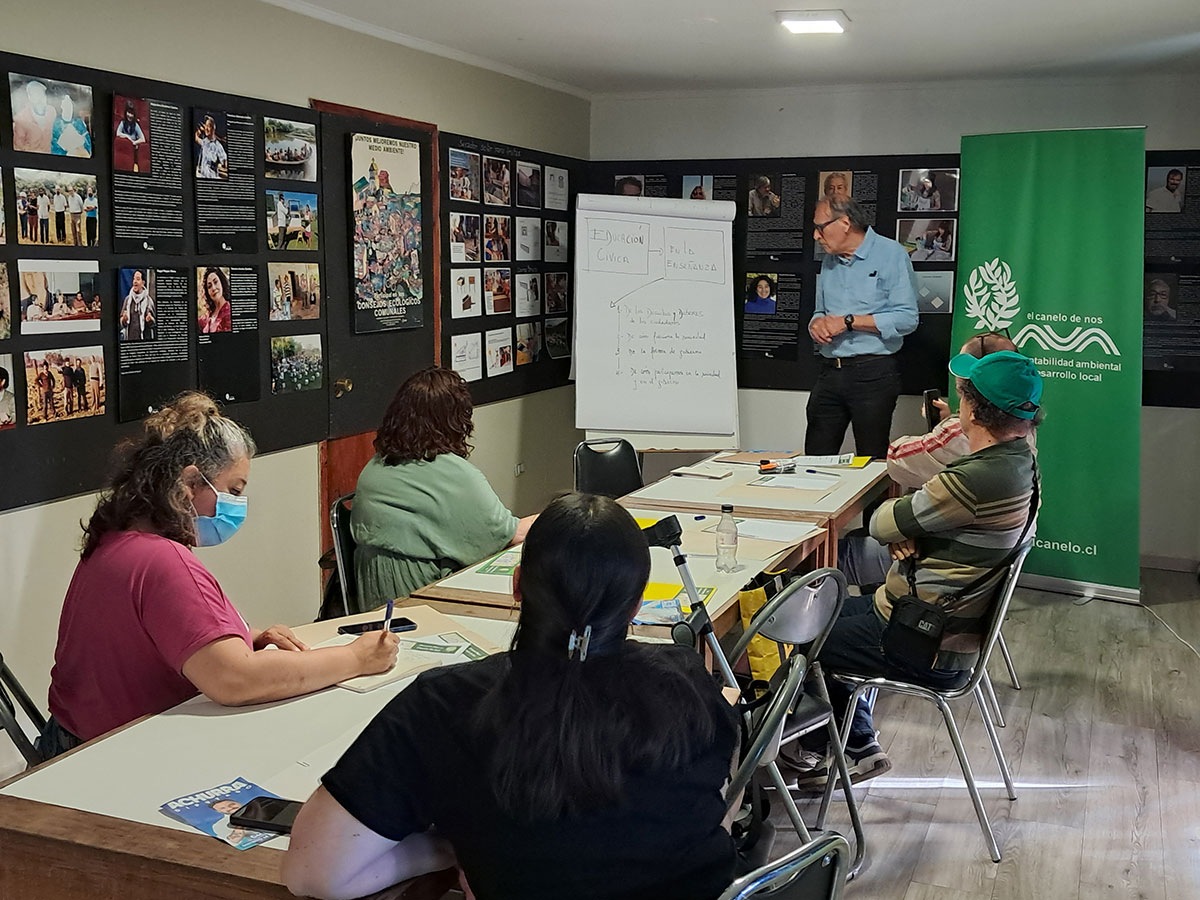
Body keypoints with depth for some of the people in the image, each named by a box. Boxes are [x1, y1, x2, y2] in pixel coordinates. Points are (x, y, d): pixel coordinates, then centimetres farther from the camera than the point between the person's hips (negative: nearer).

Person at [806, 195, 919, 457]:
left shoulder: (891, 254, -5)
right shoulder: (829, 262, 17)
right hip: (829, 373, 6)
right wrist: (817, 323, -1)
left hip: (873, 374, -6)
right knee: (815, 458, 5)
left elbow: (906, 319, -14)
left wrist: (848, 322, -15)